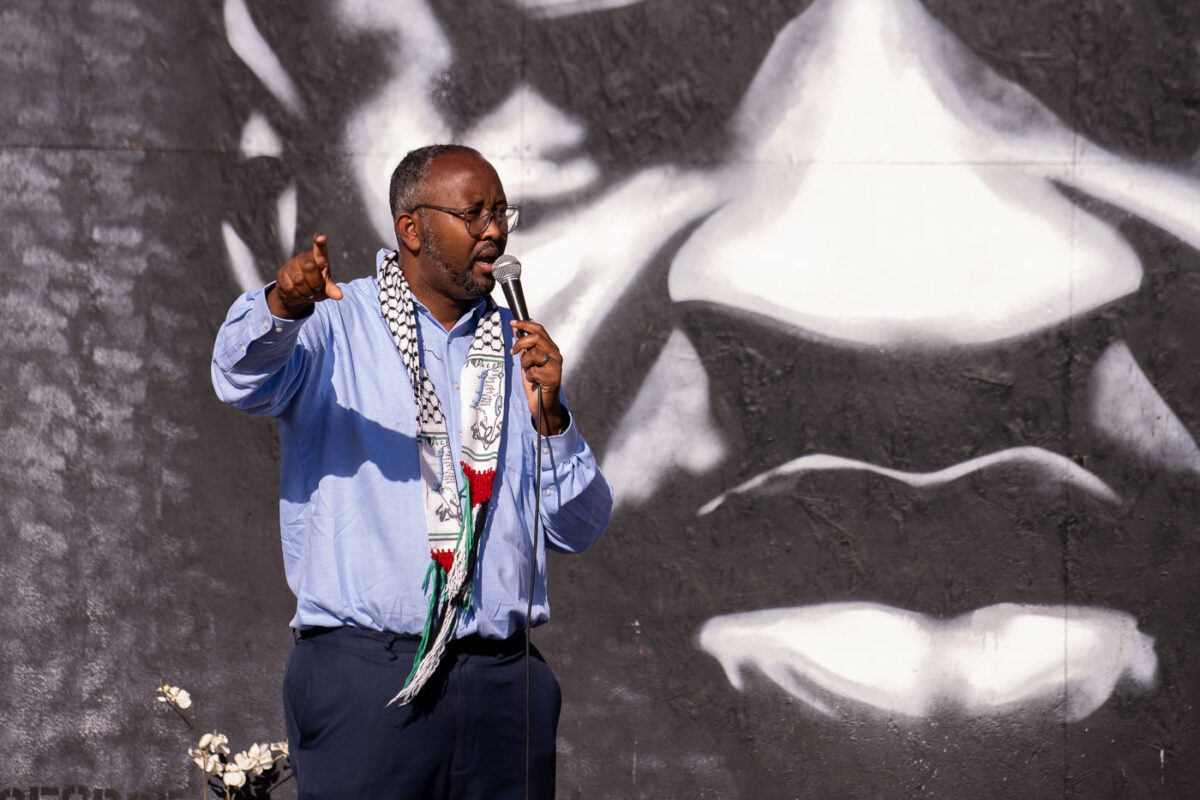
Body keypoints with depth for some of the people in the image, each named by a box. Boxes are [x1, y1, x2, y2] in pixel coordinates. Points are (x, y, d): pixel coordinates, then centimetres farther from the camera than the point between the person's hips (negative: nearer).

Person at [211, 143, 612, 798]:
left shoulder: (516, 348, 17)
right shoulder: (335, 328, 4)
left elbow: (576, 529, 14)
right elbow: (243, 378, -19)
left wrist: (550, 417, -3)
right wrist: (283, 304, -39)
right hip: (365, 676, -4)